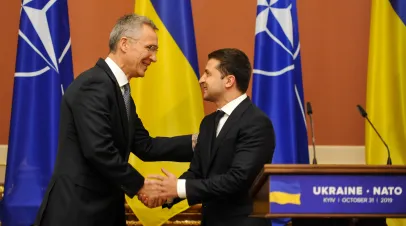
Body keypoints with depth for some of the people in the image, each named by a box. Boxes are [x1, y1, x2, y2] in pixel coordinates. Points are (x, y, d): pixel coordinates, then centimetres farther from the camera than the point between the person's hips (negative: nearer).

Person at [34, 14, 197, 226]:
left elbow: (144, 146, 11)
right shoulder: (93, 85, -17)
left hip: (104, 208, 10)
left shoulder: (120, 90, 14)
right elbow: (98, 150, -25)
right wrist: (138, 186, -14)